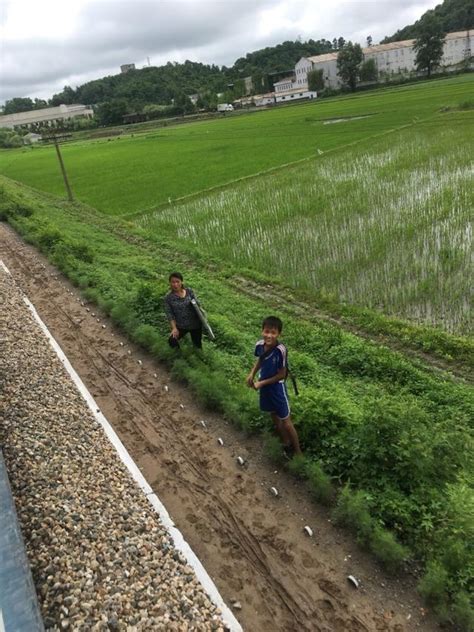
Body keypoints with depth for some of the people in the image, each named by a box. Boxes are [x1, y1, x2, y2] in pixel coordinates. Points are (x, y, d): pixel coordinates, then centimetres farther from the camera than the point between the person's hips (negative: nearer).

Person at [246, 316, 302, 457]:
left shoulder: (280, 350, -30)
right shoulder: (259, 345, -14)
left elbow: (281, 374, -20)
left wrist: (261, 383, -17)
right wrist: (252, 374, -3)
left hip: (277, 388, -6)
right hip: (264, 388, 6)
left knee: (286, 423, 8)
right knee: (275, 418, 23)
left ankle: (297, 452, 28)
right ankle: (286, 445, 45)